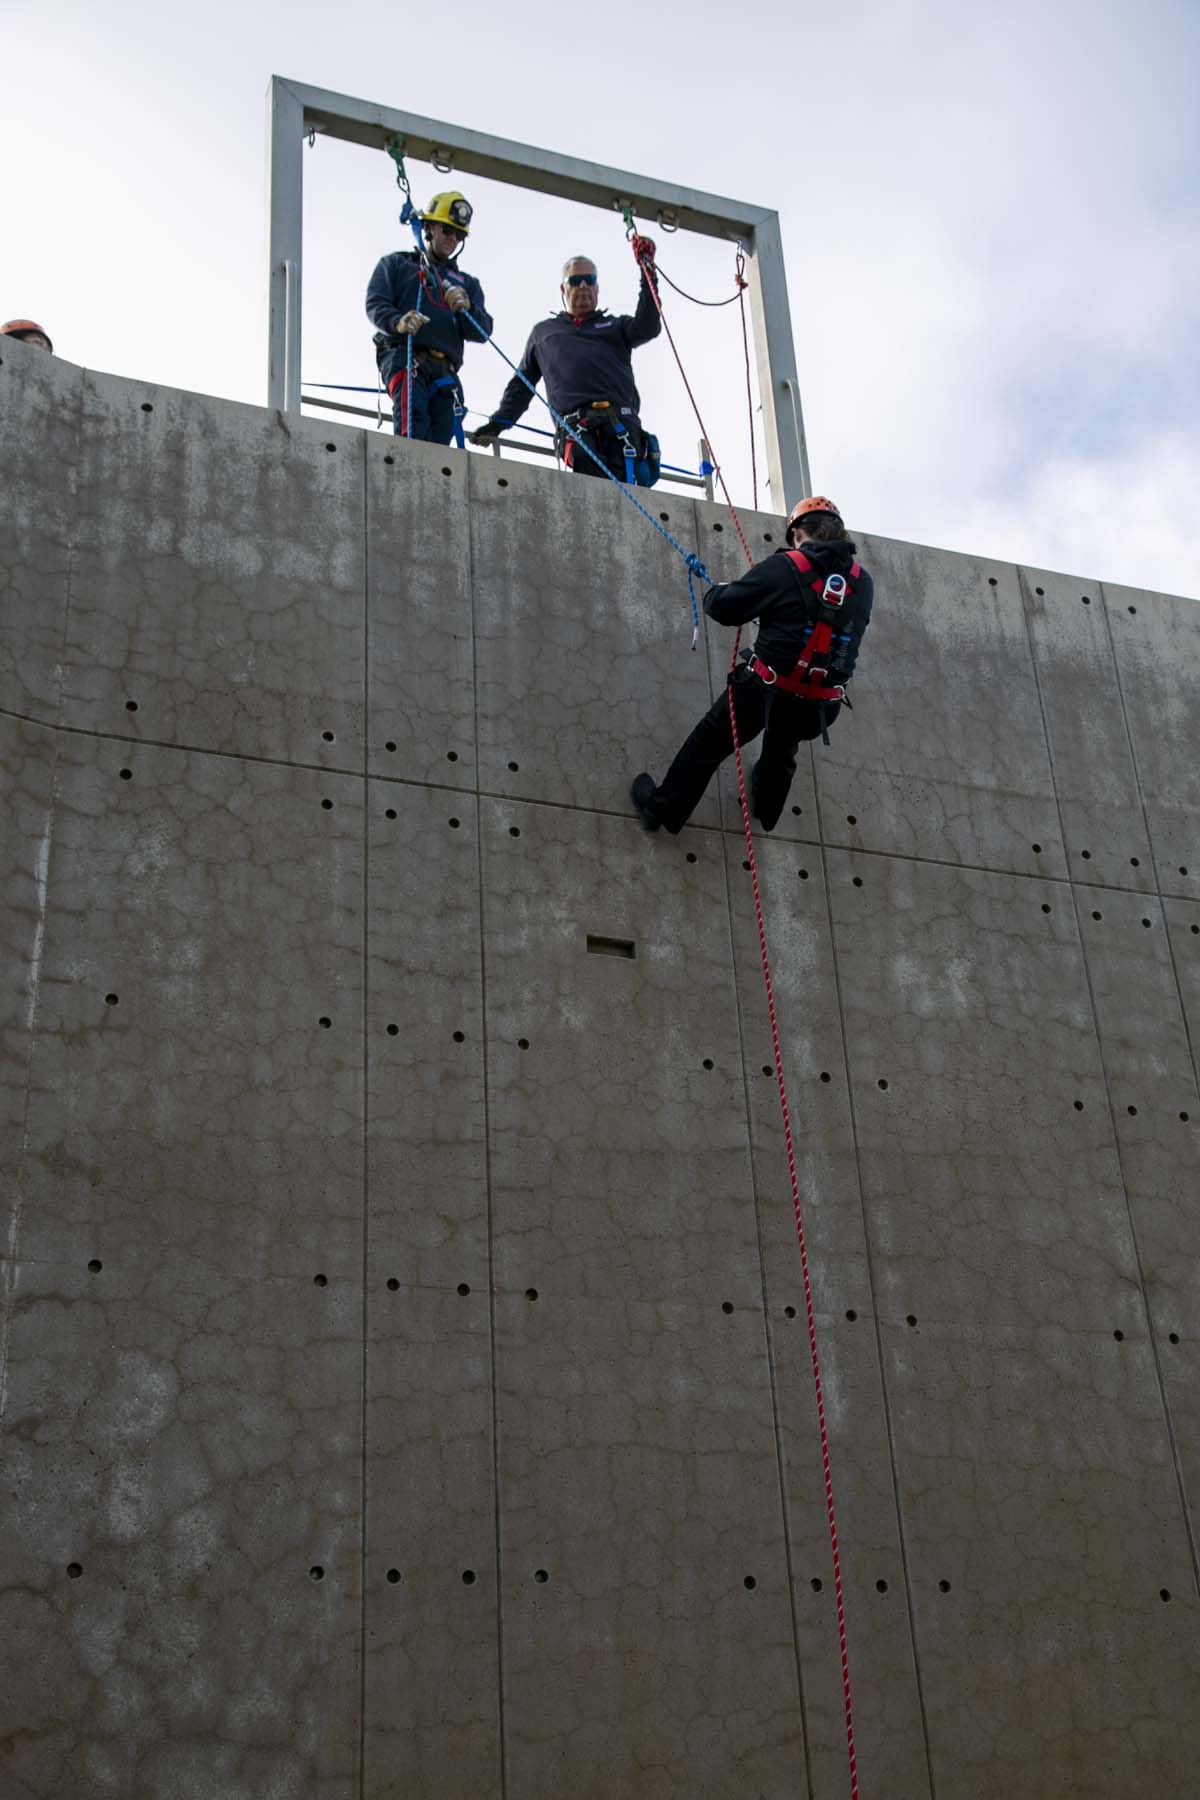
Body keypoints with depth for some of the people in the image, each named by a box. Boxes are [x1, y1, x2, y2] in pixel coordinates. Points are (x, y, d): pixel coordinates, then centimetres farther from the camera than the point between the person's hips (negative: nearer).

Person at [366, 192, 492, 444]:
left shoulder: (467, 283, 30)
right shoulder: (396, 264, 22)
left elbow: (482, 331, 15)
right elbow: (375, 305, 6)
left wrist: (466, 308, -9)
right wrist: (398, 322, -17)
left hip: (445, 371, 4)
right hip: (403, 356, -4)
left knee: (441, 434, -13)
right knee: (413, 415, -30)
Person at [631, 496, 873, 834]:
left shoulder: (783, 569, -14)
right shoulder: (864, 583, 0)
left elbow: (721, 606, -9)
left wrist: (717, 591, 16)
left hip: (767, 689, -4)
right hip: (819, 706, 4)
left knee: (708, 744, 18)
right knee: (782, 751, 36)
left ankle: (662, 808, 29)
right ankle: (766, 812, 57)